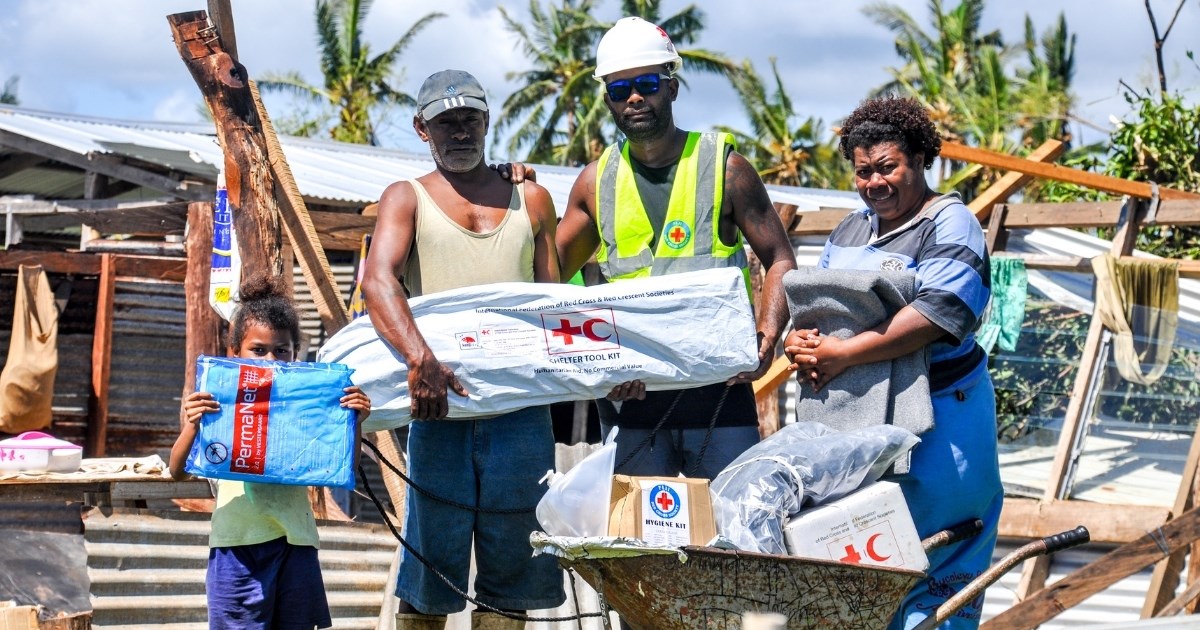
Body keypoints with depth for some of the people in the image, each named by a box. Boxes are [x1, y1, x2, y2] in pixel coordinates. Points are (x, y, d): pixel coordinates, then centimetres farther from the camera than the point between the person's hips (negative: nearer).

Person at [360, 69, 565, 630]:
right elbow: (378, 280, -10)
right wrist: (421, 358, -27)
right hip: (439, 402, -2)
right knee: (430, 562, -2)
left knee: (509, 563, 3)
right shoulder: (407, 199, 9)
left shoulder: (530, 200, 19)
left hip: (520, 405, 2)